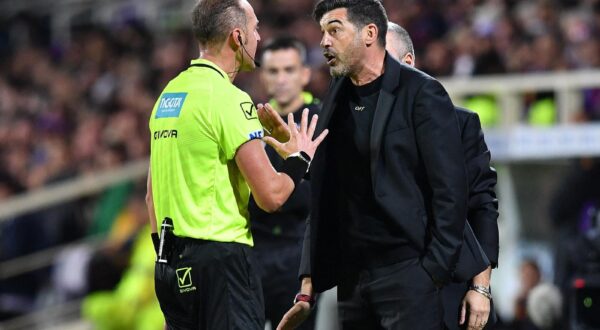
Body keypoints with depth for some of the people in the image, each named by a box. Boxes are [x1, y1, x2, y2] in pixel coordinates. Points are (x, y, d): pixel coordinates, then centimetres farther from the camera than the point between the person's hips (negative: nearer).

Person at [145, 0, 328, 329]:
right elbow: (271, 194, -16)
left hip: (171, 264, 9)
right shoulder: (228, 98, -12)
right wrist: (299, 158, 3)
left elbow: (151, 196, 19)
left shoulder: (168, 94, 13)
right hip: (219, 261, -9)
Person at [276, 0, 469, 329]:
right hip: (352, 278, 6)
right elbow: (322, 200, 15)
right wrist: (309, 286, 11)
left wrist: (432, 274, -14)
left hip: (407, 274, -6)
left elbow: (450, 192, -9)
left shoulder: (420, 93, -6)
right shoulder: (337, 100, 13)